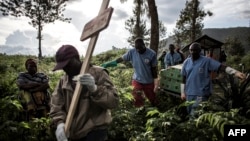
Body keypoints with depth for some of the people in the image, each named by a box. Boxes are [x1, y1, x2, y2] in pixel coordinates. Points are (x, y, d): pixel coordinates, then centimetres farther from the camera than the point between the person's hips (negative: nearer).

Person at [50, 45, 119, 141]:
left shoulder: (98, 73, -9)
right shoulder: (63, 80, 7)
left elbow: (113, 101, -16)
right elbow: (56, 105, 0)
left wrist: (94, 89, -32)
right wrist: (60, 123, -19)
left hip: (95, 131, -5)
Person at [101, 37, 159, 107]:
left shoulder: (152, 54, -16)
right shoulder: (131, 52, -14)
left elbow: (154, 69, -9)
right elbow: (121, 59, -1)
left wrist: (156, 83, -7)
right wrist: (108, 63, -1)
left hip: (149, 82, 0)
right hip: (137, 80, 0)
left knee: (153, 101, 14)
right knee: (137, 99, -12)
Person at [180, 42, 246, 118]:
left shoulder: (207, 61, -6)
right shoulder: (186, 62, 7)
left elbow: (221, 67, -16)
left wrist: (235, 72, -30)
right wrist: (182, 92, 10)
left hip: (202, 93, -5)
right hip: (189, 93, 5)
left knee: (196, 115, -12)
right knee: (190, 114, 14)